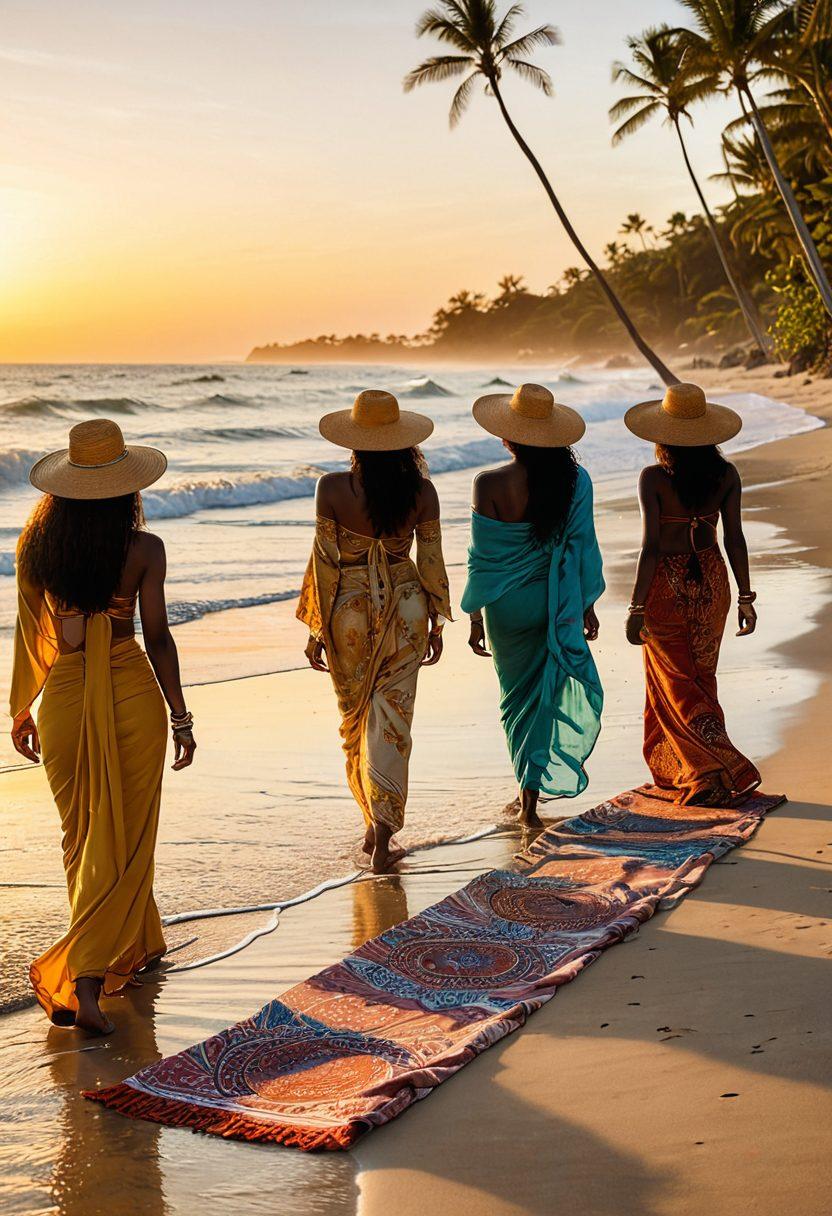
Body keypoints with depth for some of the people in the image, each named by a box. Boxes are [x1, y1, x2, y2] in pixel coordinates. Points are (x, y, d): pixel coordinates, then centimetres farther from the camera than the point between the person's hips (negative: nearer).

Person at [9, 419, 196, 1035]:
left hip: (64, 700, 3)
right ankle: (84, 975, -6)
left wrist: (23, 711, 16)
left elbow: (29, 636, 5)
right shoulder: (143, 549, -10)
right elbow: (158, 638, -9)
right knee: (125, 843, 4)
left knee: (84, 836, 18)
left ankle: (137, 947, 32)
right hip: (133, 696, -3)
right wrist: (181, 717, 0)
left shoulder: (37, 546, -1)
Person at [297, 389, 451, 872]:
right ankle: (383, 834, 1)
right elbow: (432, 563, -1)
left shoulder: (333, 488, -14)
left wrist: (317, 630, 0)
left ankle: (373, 822, 30)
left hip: (348, 614, -1)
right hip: (405, 613, 1)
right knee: (391, 719, 6)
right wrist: (437, 623, 12)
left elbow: (325, 563, -9)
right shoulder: (420, 492, -9)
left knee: (355, 718, 18)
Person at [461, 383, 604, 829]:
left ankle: (530, 794, 27)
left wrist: (475, 616, 0)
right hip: (558, 604, 1)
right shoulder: (575, 480, -9)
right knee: (553, 690, 12)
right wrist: (587, 605, 9)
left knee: (518, 696, 17)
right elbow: (583, 546, -3)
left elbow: (483, 558, -10)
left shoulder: (489, 485, -16)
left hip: (508, 607, -1)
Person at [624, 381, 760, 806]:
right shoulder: (726, 476, -4)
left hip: (665, 587, -4)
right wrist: (746, 598, 6)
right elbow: (734, 539, -2)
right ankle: (682, 774, 28)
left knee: (676, 685, 5)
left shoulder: (653, 478, -15)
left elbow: (650, 545, -16)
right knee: (701, 680, 18)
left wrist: (636, 608, -12)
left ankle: (725, 770, -5)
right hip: (710, 582, 4)